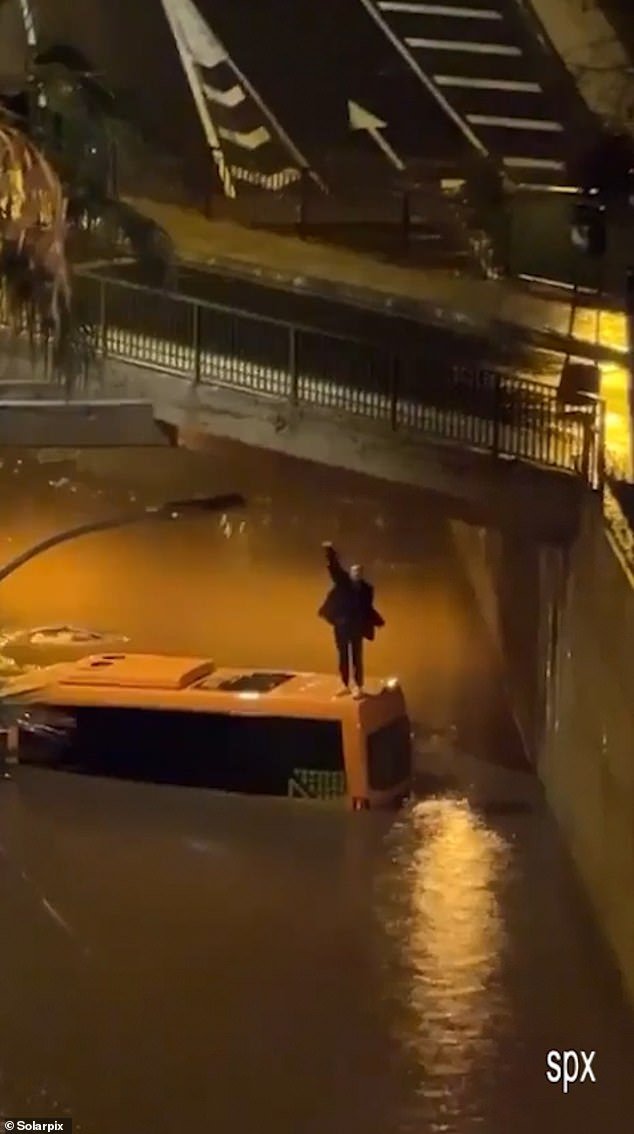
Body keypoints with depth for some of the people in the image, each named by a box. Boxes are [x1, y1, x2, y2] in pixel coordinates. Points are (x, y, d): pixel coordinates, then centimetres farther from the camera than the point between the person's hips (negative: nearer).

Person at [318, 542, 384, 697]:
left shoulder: (366, 589, -3)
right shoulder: (343, 582, -2)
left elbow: (367, 608, 2)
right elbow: (334, 567, -9)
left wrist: (377, 621, -5)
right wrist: (330, 551, -20)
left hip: (356, 627, -2)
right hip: (341, 626, 2)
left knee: (356, 658, 2)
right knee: (343, 657, 10)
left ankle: (359, 687, 7)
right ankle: (345, 685, 20)